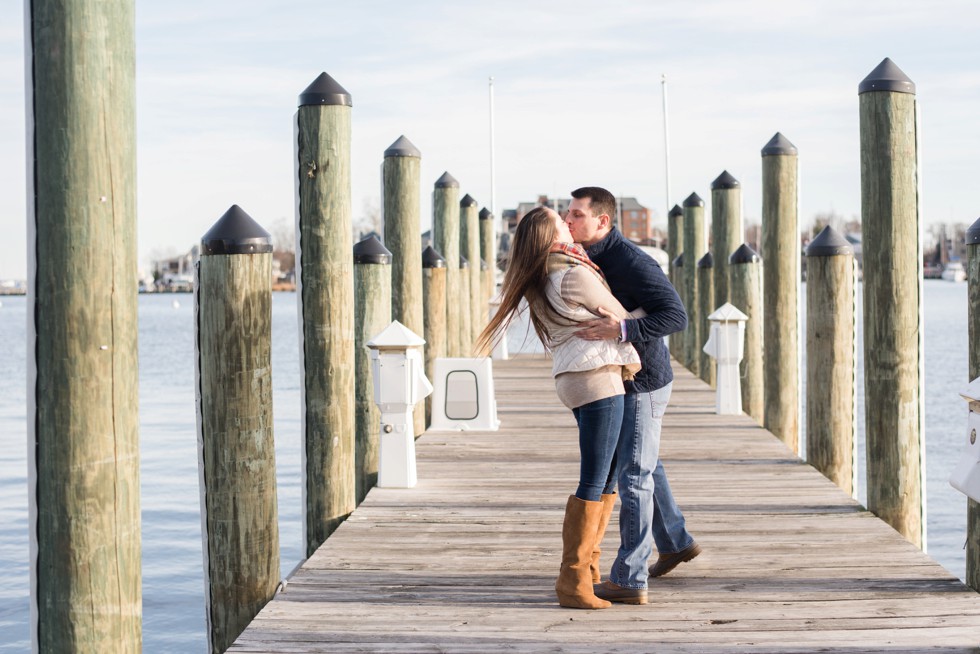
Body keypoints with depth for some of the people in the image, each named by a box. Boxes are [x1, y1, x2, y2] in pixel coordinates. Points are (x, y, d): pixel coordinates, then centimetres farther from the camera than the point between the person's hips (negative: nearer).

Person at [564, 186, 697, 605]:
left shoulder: (631, 262, -24)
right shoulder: (590, 257, 4)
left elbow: (676, 315, -27)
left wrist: (621, 330, -39)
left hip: (644, 383, -10)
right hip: (621, 380, 10)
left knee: (633, 475, -7)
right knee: (644, 465, 23)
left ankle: (629, 580, -3)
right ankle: (676, 542, 42)